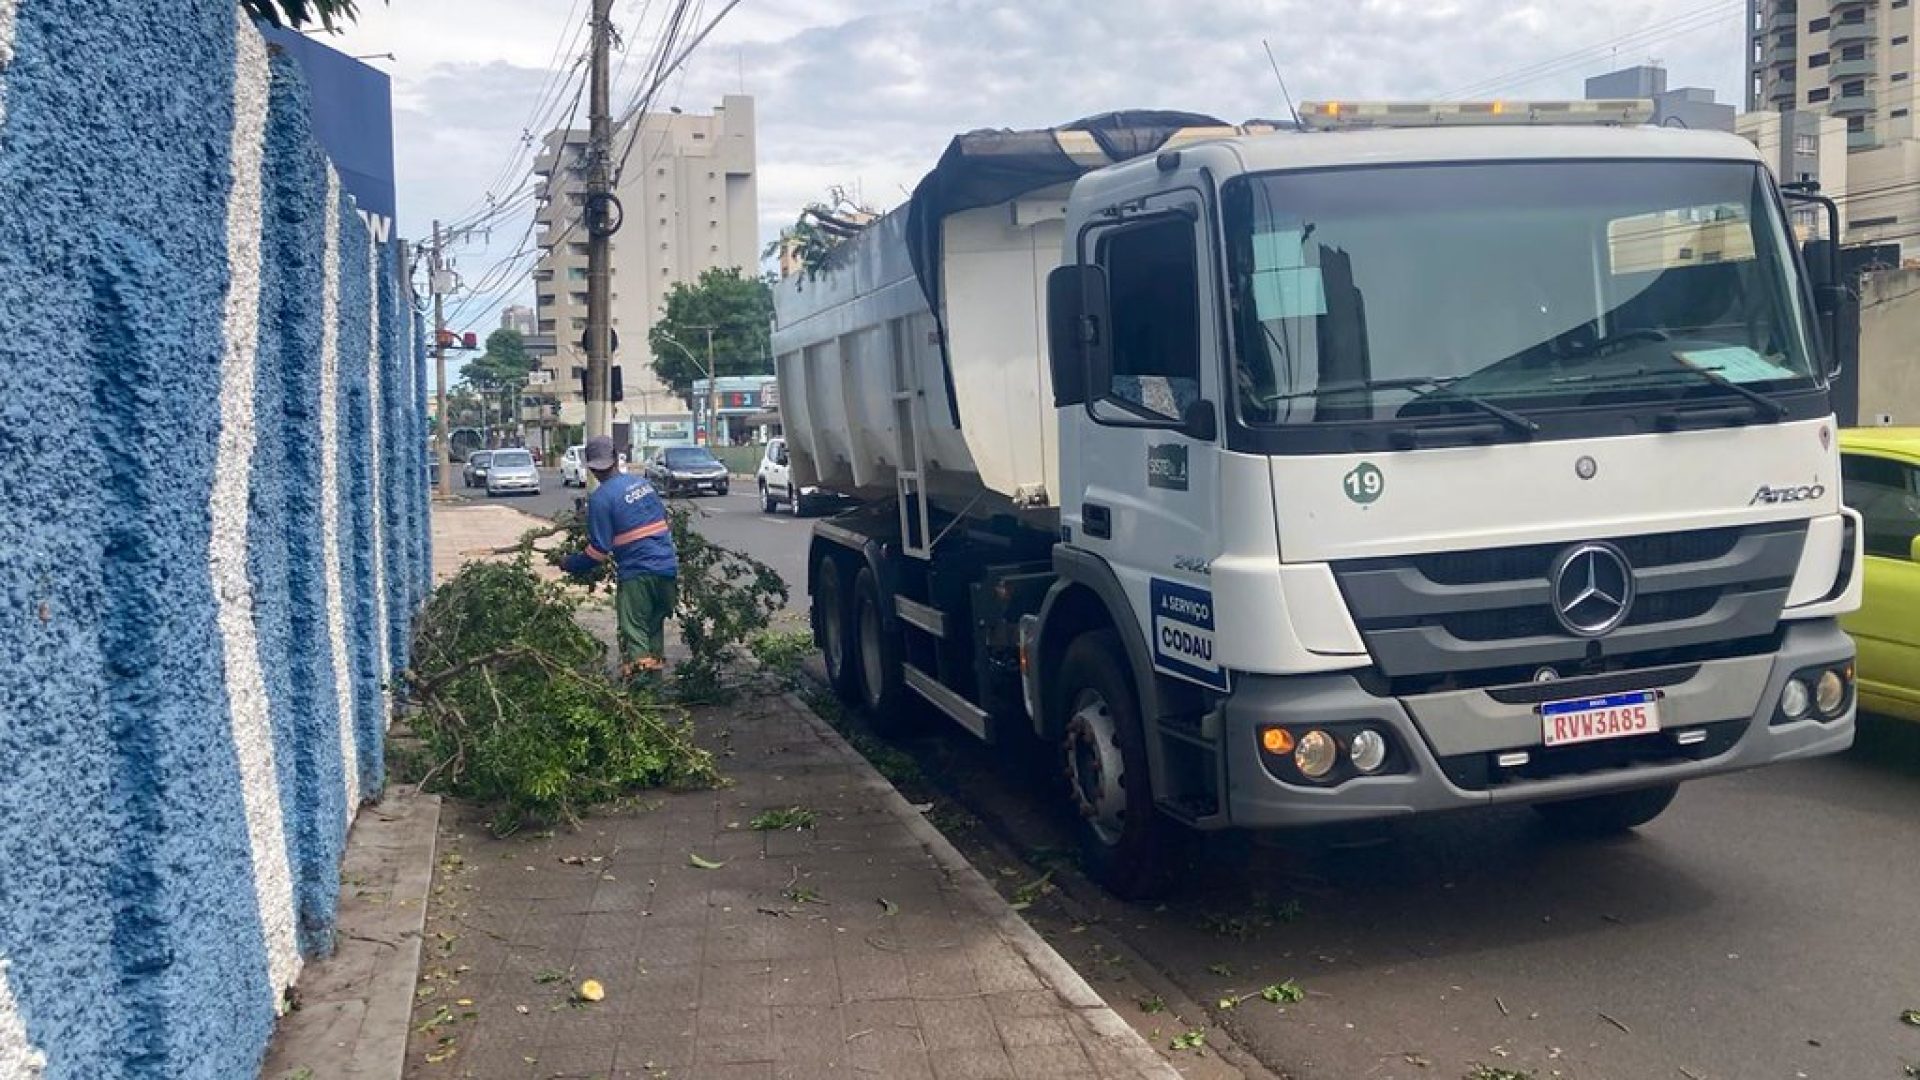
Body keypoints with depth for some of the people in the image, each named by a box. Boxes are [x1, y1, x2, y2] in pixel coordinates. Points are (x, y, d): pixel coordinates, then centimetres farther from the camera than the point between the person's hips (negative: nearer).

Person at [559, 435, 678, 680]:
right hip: (667, 568, 6)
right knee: (656, 627, 18)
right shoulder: (643, 482, 9)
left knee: (634, 634, -2)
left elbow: (599, 550, -11)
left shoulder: (601, 498, -10)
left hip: (637, 574, -6)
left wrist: (569, 565, 3)